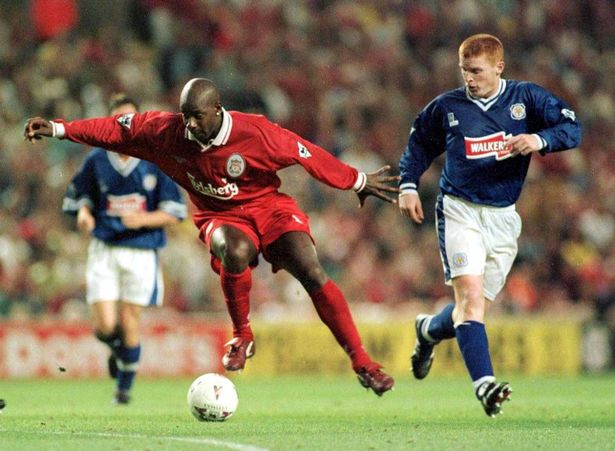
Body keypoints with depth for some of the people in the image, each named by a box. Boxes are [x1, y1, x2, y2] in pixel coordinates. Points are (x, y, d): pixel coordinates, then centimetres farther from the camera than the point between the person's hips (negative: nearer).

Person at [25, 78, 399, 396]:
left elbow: (308, 155, -13)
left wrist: (359, 182, -4)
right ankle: (242, 337, -13)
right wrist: (58, 129, -2)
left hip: (268, 207, -1)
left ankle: (362, 362, -12)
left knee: (312, 273, -20)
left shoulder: (255, 133, -22)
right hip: (221, 216, 1)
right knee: (235, 251, -36)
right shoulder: (165, 131, -14)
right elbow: (116, 130, -2)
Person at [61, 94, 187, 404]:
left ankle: (125, 385, 23)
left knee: (130, 322, 1)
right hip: (104, 250, 1)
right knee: (105, 326, -10)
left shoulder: (155, 162, -3)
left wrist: (142, 219, -19)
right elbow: (78, 198, 15)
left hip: (142, 253, -1)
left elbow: (174, 213, -2)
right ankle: (117, 349, 27)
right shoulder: (96, 161, 2)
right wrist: (84, 213, -8)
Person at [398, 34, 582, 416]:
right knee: (470, 293, -21)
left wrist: (539, 139, -25)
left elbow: (572, 129, -6)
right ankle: (484, 383, -30)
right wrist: (408, 185, 7)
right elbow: (419, 144, 18)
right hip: (459, 211, -2)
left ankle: (430, 330, 41)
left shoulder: (527, 98, 1)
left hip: (503, 217, 2)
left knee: (477, 305, 7)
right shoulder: (446, 107, 3)